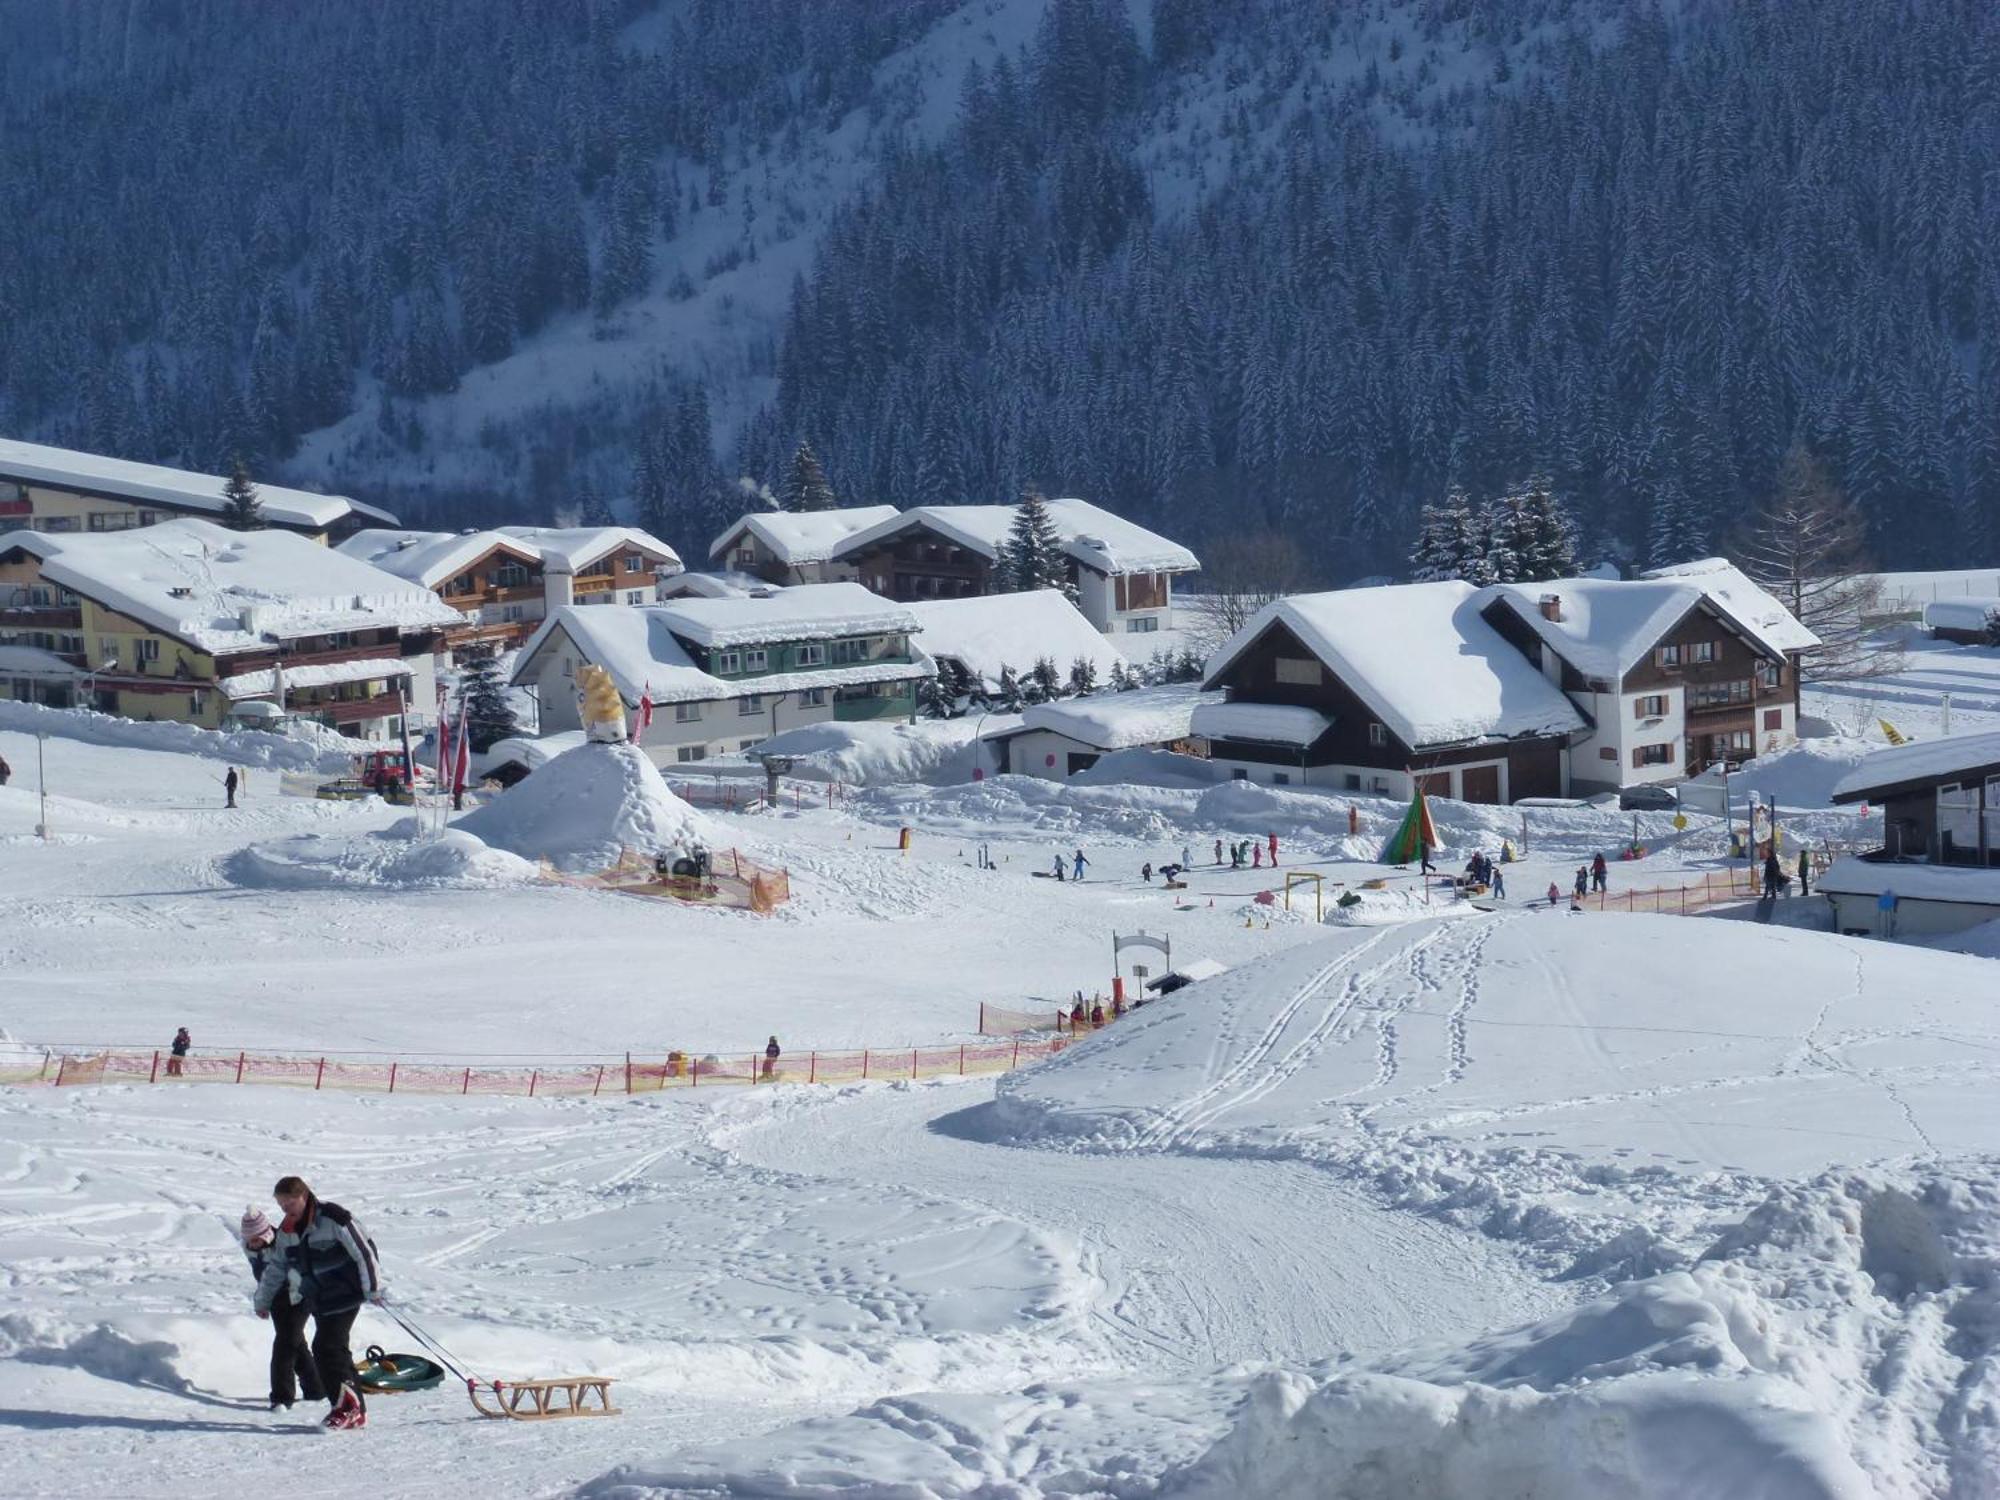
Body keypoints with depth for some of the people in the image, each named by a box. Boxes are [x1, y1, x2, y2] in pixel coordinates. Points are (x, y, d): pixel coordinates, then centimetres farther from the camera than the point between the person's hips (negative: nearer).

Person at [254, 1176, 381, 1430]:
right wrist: (263, 1301, 26)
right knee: (336, 1351, 6)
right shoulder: (286, 1232, 7)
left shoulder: (333, 1219, -16)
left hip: (344, 1296, -8)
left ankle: (346, 1402, -13)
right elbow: (275, 1268, 20)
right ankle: (356, 1412, 11)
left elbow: (363, 1252, -13)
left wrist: (373, 1289, -11)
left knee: (326, 1347, -18)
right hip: (317, 1301, 8)